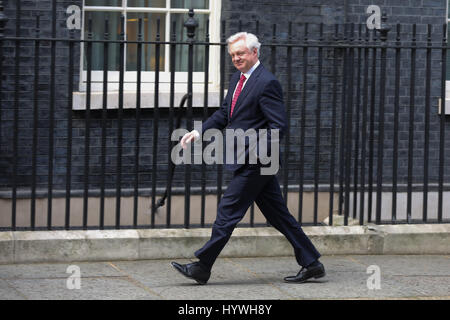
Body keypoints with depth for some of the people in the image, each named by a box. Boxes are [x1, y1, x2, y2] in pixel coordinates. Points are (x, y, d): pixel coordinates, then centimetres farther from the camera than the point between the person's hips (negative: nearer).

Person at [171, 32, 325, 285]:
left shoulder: (267, 83, -15)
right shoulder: (238, 78, 14)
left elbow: (279, 125, -18)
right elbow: (224, 114, 22)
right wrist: (199, 132, 10)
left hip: (254, 162, -9)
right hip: (251, 161, 9)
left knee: (228, 211, -5)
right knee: (279, 216, 11)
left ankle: (202, 268, 2)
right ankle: (311, 263, 15)